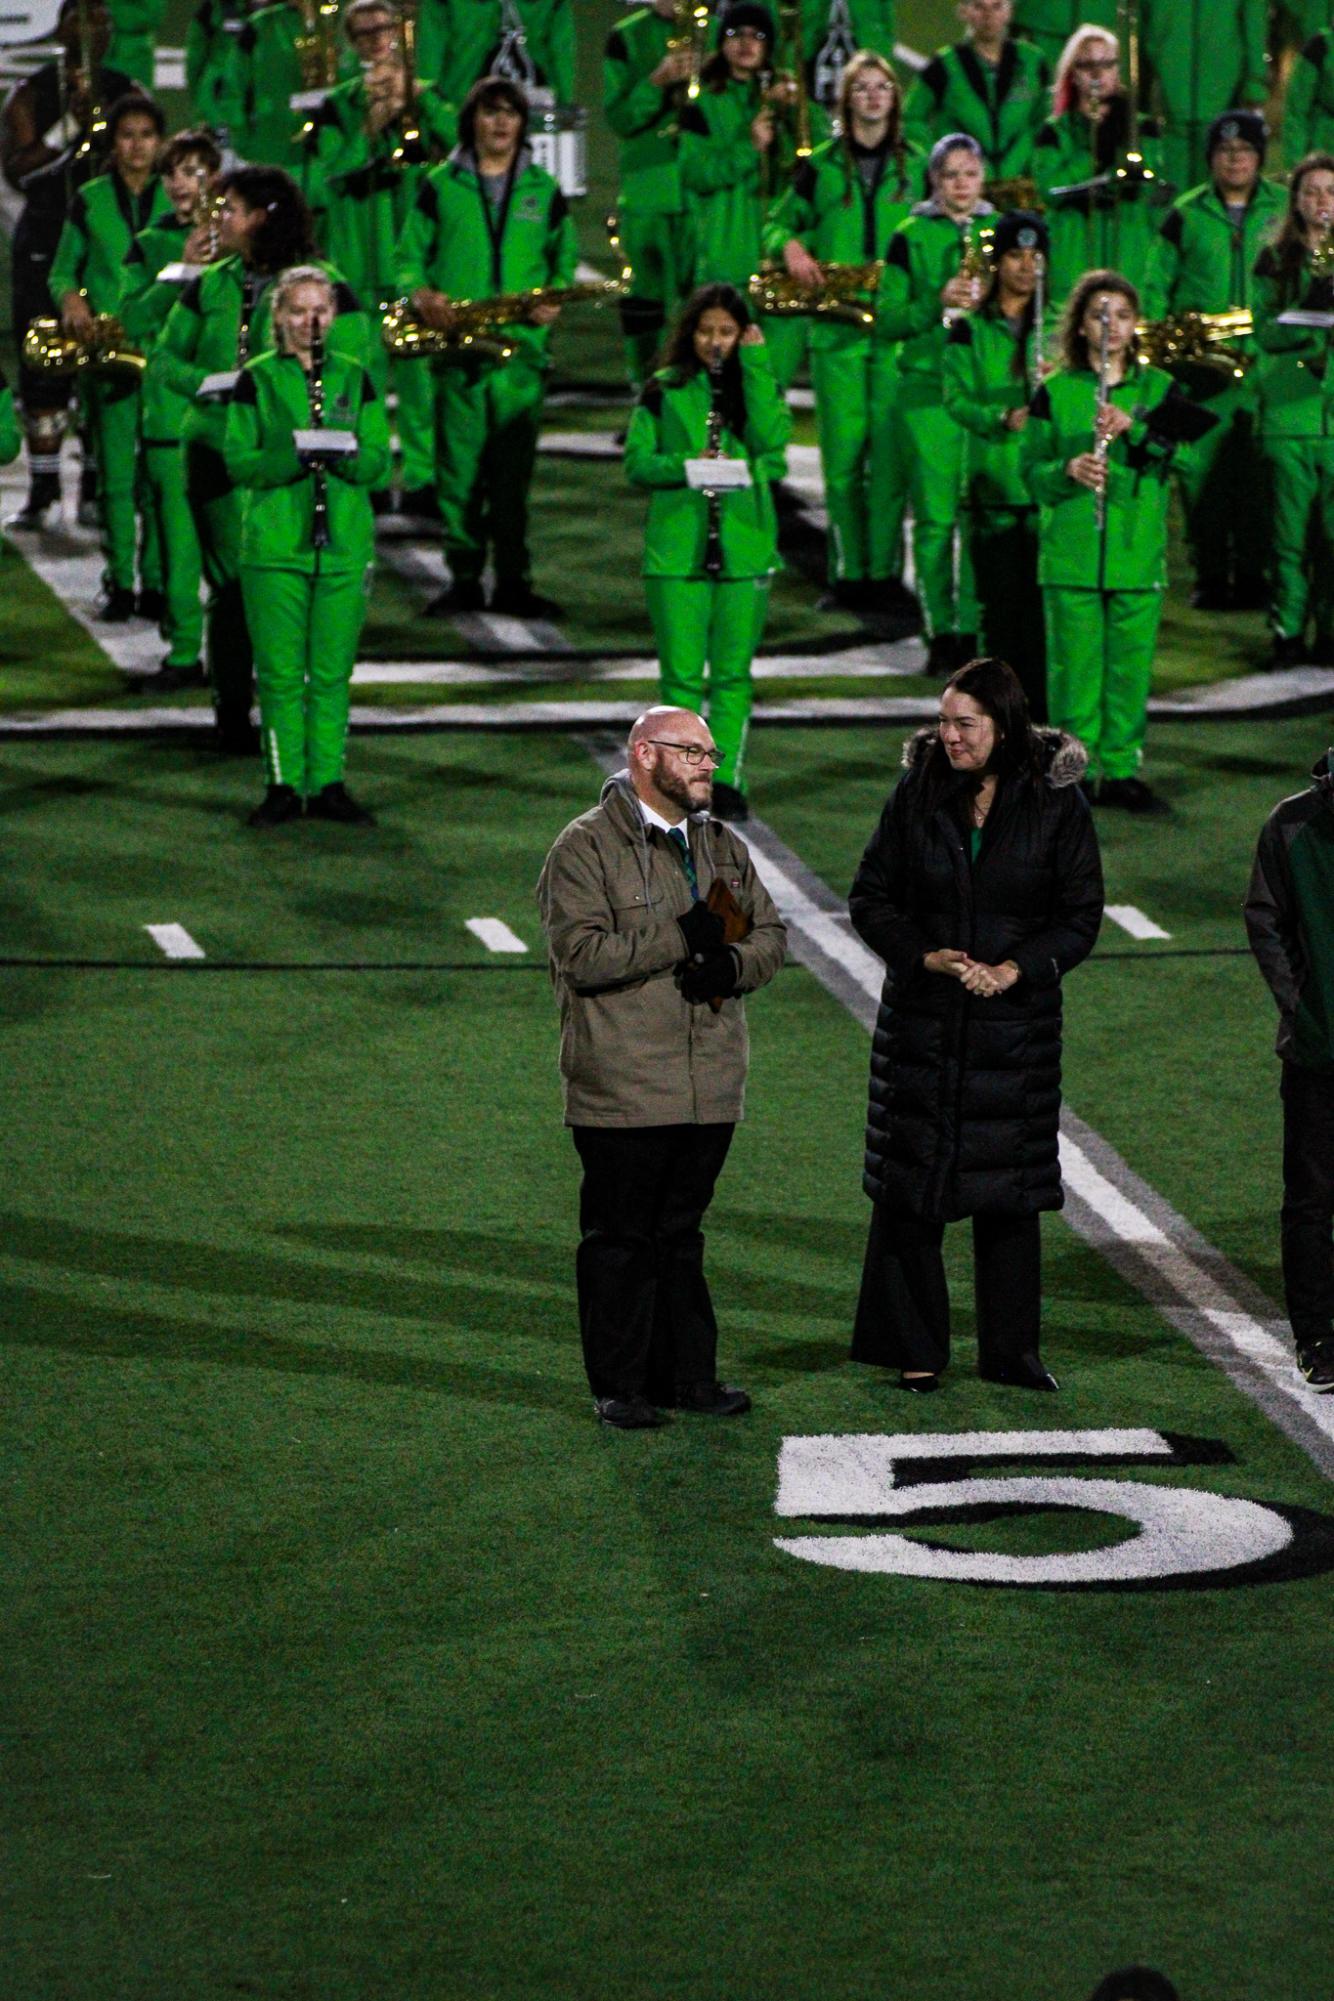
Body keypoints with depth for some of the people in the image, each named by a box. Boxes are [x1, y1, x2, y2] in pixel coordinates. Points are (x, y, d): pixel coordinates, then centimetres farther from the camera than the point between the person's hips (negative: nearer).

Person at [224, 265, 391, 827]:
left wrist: (346, 456, -18)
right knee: (280, 672, -1)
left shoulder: (354, 378, 9)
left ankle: (328, 785, 11)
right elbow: (238, 462, -3)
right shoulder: (257, 379, 3)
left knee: (332, 673, 4)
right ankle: (284, 785, 7)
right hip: (274, 543, -2)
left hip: (344, 543, 2)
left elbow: (378, 461, 4)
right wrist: (292, 459, -21)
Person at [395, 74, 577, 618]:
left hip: (522, 346, 1)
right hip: (456, 346, -1)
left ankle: (513, 580, 5)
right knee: (459, 466, -1)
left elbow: (565, 257, 17)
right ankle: (463, 578, 6)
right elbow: (410, 256, 9)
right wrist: (421, 294, -11)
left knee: (514, 469, -1)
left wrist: (554, 301, -3)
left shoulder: (543, 191, 12)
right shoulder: (440, 186, 7)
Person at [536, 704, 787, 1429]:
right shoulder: (585, 847, -7)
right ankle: (619, 1387, 5)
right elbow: (582, 953, -18)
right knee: (619, 1237, 0)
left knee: (681, 1233, 12)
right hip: (623, 1090, -6)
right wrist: (681, 939, -18)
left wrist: (732, 963, -5)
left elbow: (771, 933, 17)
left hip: (710, 1087, 6)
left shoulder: (723, 846, 15)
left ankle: (686, 1373, 18)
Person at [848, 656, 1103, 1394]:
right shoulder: (918, 792, -1)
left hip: (1016, 1023, -1)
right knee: (910, 1184, 1)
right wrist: (924, 955, -13)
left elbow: (1081, 917, 0)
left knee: (1009, 1191, 6)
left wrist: (1016, 969, -15)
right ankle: (914, 1351, 11)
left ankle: (1009, 1349, 18)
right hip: (923, 1021, 1)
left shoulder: (1055, 803, -4)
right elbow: (870, 897, 3)